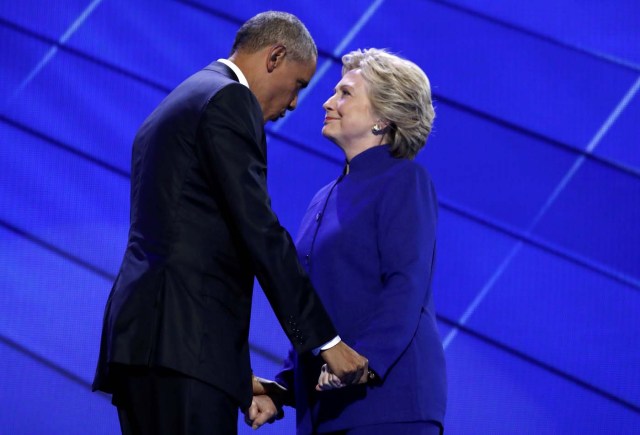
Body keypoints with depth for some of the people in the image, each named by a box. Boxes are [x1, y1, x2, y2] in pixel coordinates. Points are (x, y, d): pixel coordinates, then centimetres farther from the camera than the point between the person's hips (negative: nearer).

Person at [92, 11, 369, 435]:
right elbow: (260, 234, -11)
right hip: (181, 340, -10)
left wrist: (241, 378, 24)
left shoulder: (176, 106, 27)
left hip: (142, 334, 10)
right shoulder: (229, 100, -3)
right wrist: (326, 339, -9)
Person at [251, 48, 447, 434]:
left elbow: (407, 286, -13)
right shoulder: (326, 199, 21)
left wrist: (362, 360, -25)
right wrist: (284, 387, 14)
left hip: (387, 394, -7)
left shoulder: (404, 180, -2)